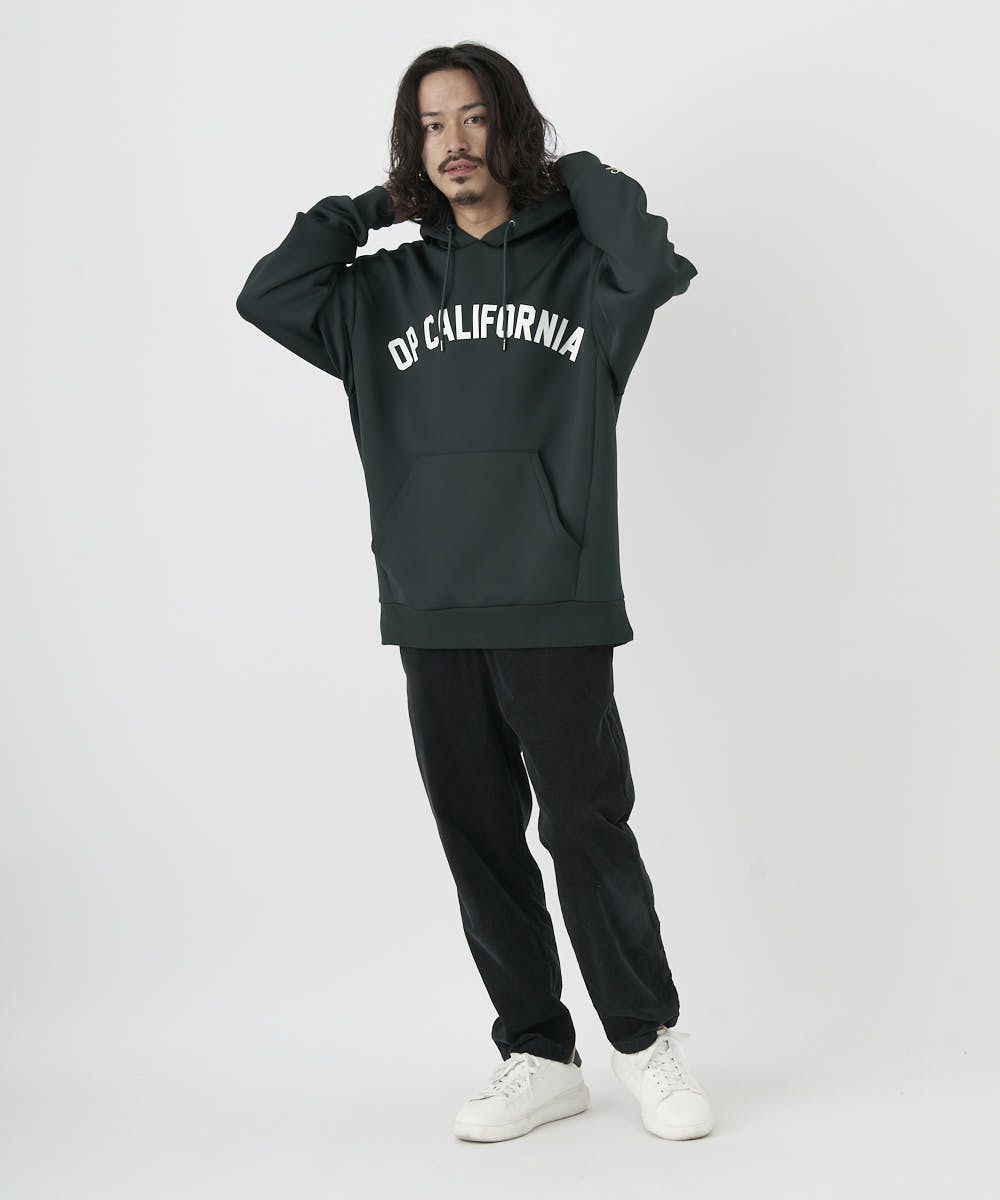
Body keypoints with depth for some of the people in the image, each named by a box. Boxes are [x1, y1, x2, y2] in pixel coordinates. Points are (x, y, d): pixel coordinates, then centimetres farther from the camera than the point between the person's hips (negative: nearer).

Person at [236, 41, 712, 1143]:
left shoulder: (578, 265, 4)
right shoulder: (387, 289, 14)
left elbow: (654, 268, -17)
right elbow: (268, 296, 1)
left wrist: (582, 176, -1)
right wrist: (366, 207, 7)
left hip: (555, 608, -4)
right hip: (432, 617, 4)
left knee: (586, 830, -2)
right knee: (480, 845, 9)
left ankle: (646, 1043, 17)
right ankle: (538, 1059, 21)